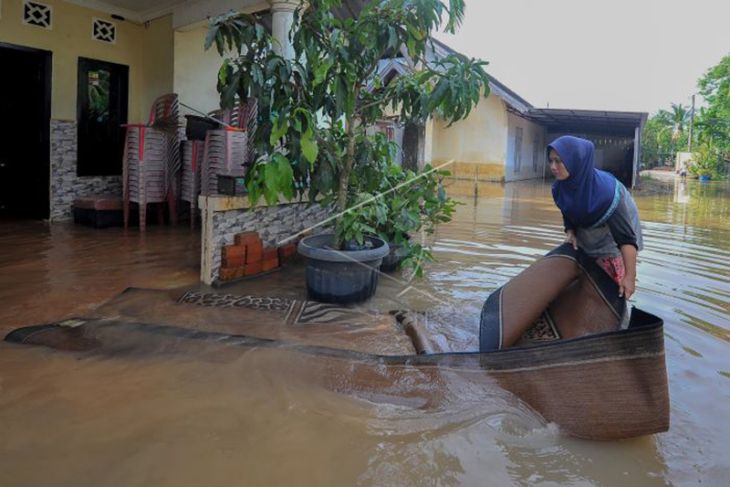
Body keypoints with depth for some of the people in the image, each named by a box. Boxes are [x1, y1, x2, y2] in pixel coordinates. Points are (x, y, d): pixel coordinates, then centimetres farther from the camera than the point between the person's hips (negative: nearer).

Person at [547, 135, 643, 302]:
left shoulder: (604, 191, -39)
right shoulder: (560, 187, -19)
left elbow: (626, 237, -37)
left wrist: (630, 276, -39)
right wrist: (570, 233, -18)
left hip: (613, 240, -6)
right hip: (586, 240, 6)